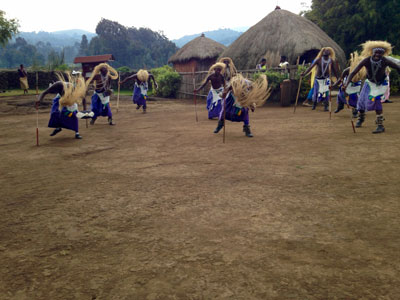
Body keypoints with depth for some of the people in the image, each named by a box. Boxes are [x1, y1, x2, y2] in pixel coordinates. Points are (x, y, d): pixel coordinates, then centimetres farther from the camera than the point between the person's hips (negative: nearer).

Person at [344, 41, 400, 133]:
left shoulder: (385, 61, -30)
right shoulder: (366, 61, -28)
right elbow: (353, 72, -30)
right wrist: (347, 83, -43)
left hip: (381, 84, -3)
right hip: (370, 82, 3)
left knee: (375, 99, -25)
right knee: (362, 100, 10)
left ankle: (380, 125, -17)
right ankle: (361, 118, 44)